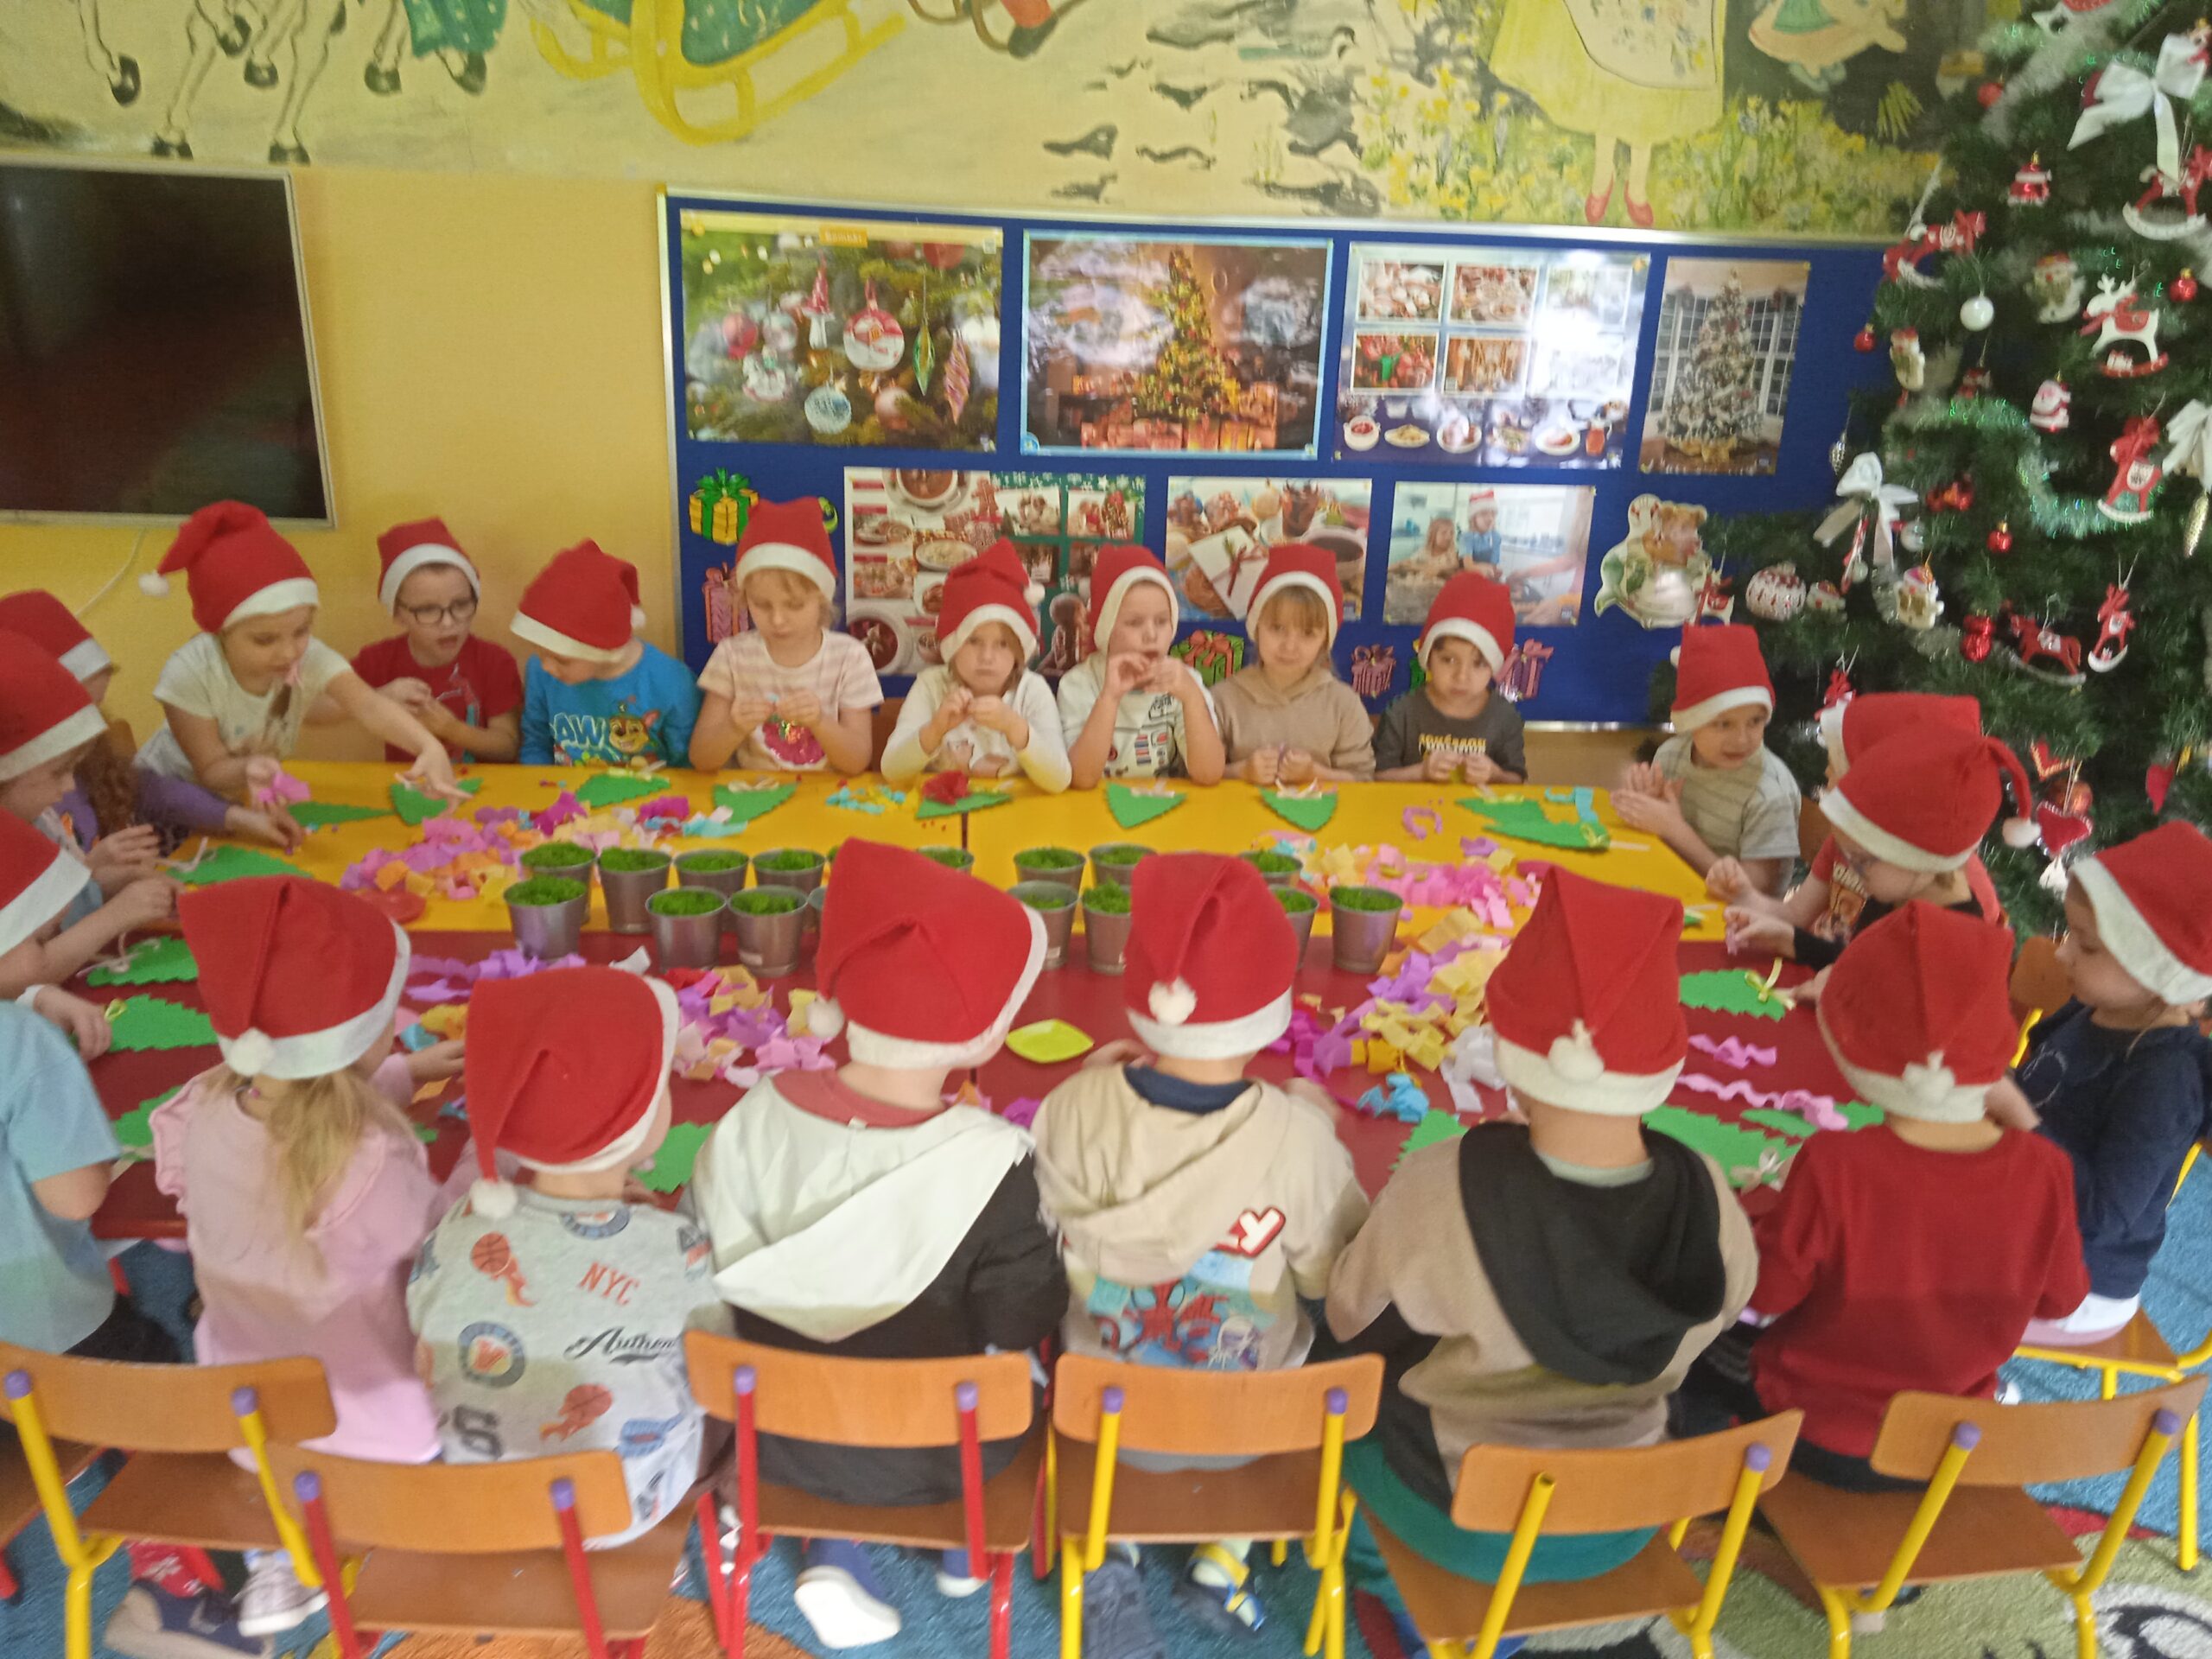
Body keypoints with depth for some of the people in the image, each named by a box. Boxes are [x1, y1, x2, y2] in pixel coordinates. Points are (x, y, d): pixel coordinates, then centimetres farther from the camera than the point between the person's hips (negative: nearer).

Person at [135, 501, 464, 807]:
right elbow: (213, 769, -23)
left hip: (254, 797, 5)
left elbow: (369, 706, -39)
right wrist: (248, 769, -48)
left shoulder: (310, 657, -24)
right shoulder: (189, 675, -30)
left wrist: (430, 747, -58)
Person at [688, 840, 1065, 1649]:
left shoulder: (757, 1116, -19)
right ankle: (967, 1547, 43)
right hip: (933, 1453, -2)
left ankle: (833, 1557, 21)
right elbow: (1022, 1325, -18)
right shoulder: (989, 1162, -29)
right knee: (1003, 1383, 28)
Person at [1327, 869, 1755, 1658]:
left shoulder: (1442, 1191, -34)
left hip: (1456, 1520, -3)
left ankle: (1393, 1595, 49)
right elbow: (1674, 1357, -3)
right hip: (1624, 1526, 3)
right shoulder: (1712, 1203, -24)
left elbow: (1351, 1328, -14)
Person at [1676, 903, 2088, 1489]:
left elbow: (1763, 1292, -19)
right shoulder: (2043, 1170, -22)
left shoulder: (1833, 1169, -33)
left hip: (1820, 1440, -4)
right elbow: (2060, 1299, -4)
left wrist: (1769, 1210, -3)